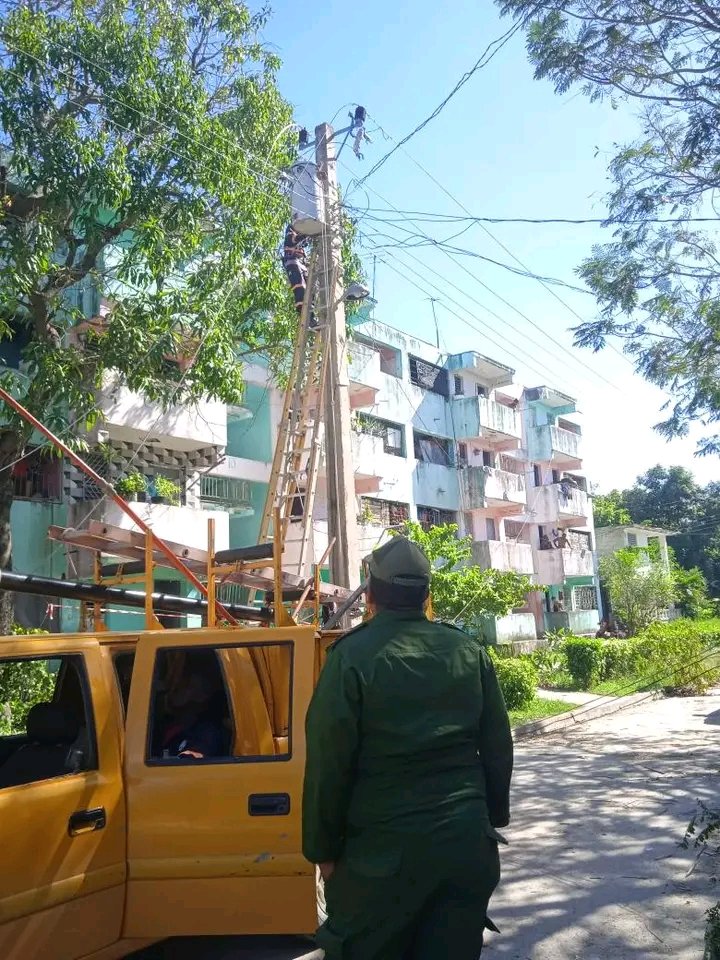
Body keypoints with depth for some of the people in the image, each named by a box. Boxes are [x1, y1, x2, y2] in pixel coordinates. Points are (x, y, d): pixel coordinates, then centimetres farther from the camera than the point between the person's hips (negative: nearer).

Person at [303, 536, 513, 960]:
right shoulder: (470, 651, 3)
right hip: (466, 840, 5)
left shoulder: (353, 656, -12)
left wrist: (323, 847, -1)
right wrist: (493, 818, 18)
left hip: (385, 847, -4)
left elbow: (329, 761, -11)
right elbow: (498, 746, 7)